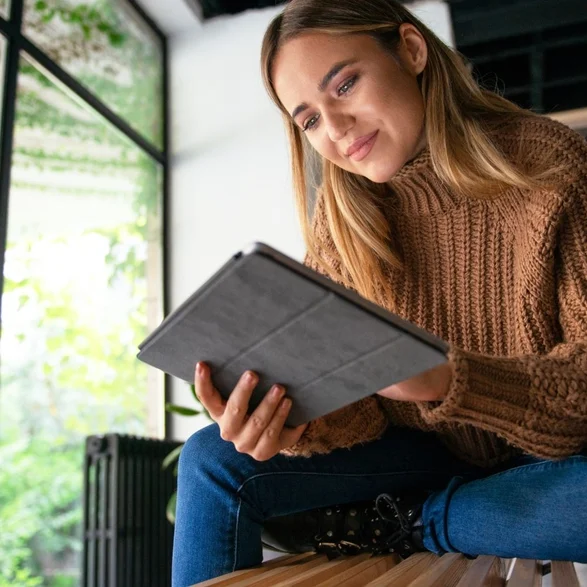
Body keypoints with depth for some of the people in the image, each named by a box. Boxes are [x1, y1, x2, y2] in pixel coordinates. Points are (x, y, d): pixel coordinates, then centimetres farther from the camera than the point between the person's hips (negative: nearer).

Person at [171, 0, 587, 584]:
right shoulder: (340, 215, -6)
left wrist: (448, 381, -38)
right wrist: (301, 423, -31)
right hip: (426, 448, 3)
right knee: (211, 462, -13)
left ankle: (420, 521, -11)